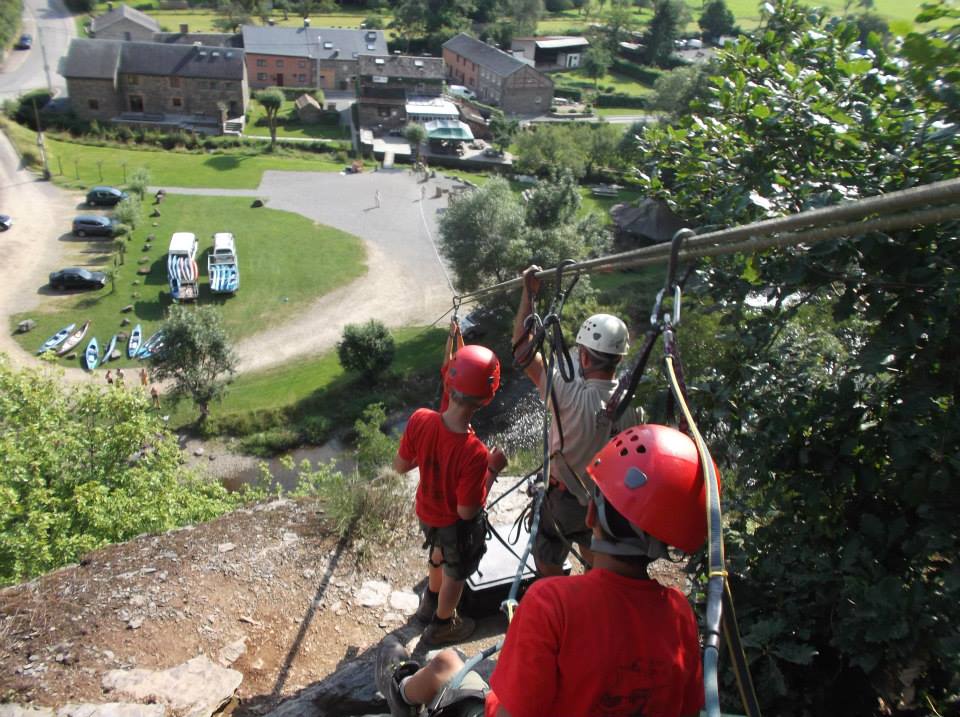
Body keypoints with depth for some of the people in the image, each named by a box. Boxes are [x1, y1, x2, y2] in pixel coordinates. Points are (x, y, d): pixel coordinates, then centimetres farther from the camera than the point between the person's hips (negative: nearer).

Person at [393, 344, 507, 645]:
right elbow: (467, 511, -27)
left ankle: (430, 604, 63)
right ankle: (442, 625, 53)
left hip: (426, 512, 5)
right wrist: (492, 470, -18)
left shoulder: (420, 419, -27)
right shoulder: (474, 453, -41)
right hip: (456, 524, -5)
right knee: (455, 574, 26)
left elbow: (400, 466, -10)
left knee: (438, 555, 36)